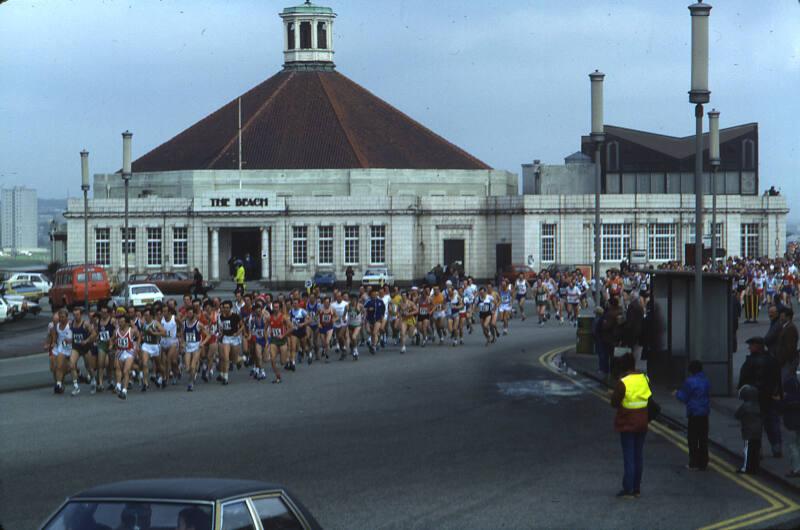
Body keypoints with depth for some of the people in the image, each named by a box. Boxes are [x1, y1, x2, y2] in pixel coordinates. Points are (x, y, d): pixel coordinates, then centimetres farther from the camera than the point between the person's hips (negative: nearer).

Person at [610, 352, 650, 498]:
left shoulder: (623, 382, -17)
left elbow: (614, 402, -14)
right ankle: (637, 488, 17)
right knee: (639, 455, 12)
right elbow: (650, 398, 11)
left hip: (627, 424, -6)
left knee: (629, 457, -3)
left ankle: (628, 489, -3)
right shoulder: (644, 379, 3)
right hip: (642, 423, 6)